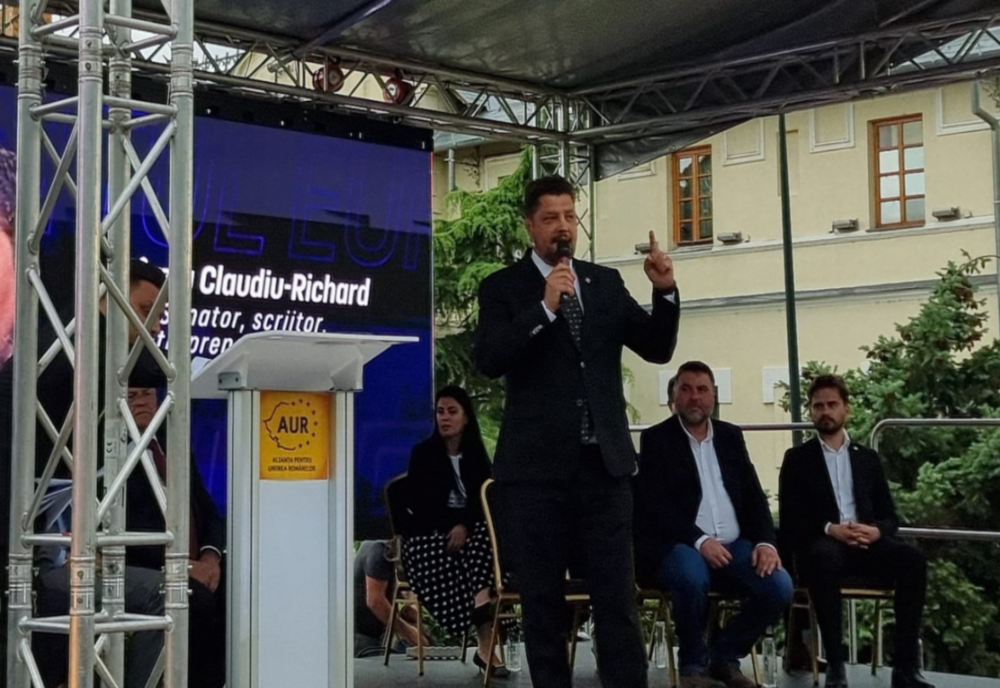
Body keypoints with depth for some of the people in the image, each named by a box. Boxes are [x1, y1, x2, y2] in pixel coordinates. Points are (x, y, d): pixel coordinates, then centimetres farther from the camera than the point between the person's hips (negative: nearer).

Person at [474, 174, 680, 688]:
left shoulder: (606, 282, 12)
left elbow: (657, 349, 10)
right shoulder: (503, 287, 1)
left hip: (603, 462, 3)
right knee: (542, 601, 6)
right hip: (537, 466, -2)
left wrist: (665, 291, -6)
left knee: (618, 599, 3)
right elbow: (489, 360, -13)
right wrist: (544, 307, -20)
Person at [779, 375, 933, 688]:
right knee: (825, 559, -40)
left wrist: (876, 531, -10)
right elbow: (789, 520, 1)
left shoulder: (868, 458, 19)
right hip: (822, 544, -3)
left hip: (866, 544, 3)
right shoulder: (797, 458, 10)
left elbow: (890, 516, 14)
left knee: (913, 558, -29)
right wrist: (830, 529, -17)